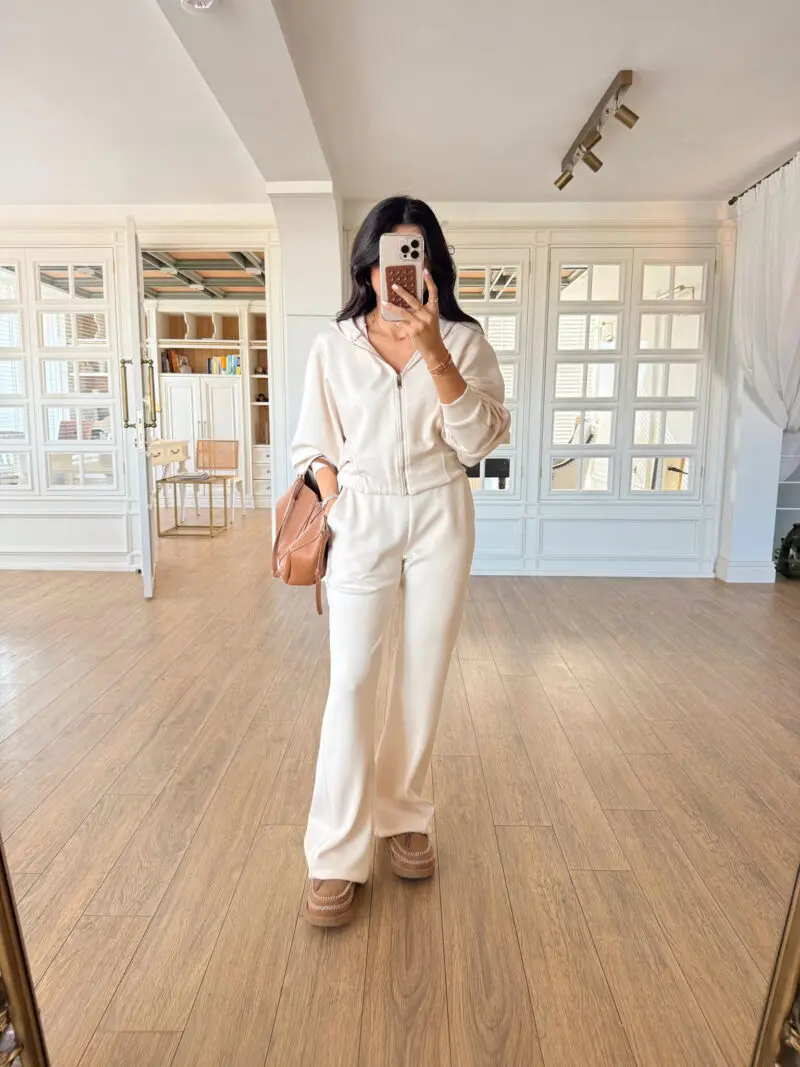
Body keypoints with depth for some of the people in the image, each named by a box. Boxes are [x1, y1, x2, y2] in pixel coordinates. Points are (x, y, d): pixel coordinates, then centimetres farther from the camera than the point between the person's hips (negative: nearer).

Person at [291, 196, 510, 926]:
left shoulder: (463, 340, 0)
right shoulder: (334, 346, 2)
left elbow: (480, 441, -11)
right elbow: (314, 444, 8)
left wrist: (434, 353, -21)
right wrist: (334, 511, -6)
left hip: (440, 517, 1)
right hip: (363, 519, 0)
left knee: (424, 677, 7)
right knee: (351, 681, -4)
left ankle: (403, 815, 28)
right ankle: (337, 857, 7)